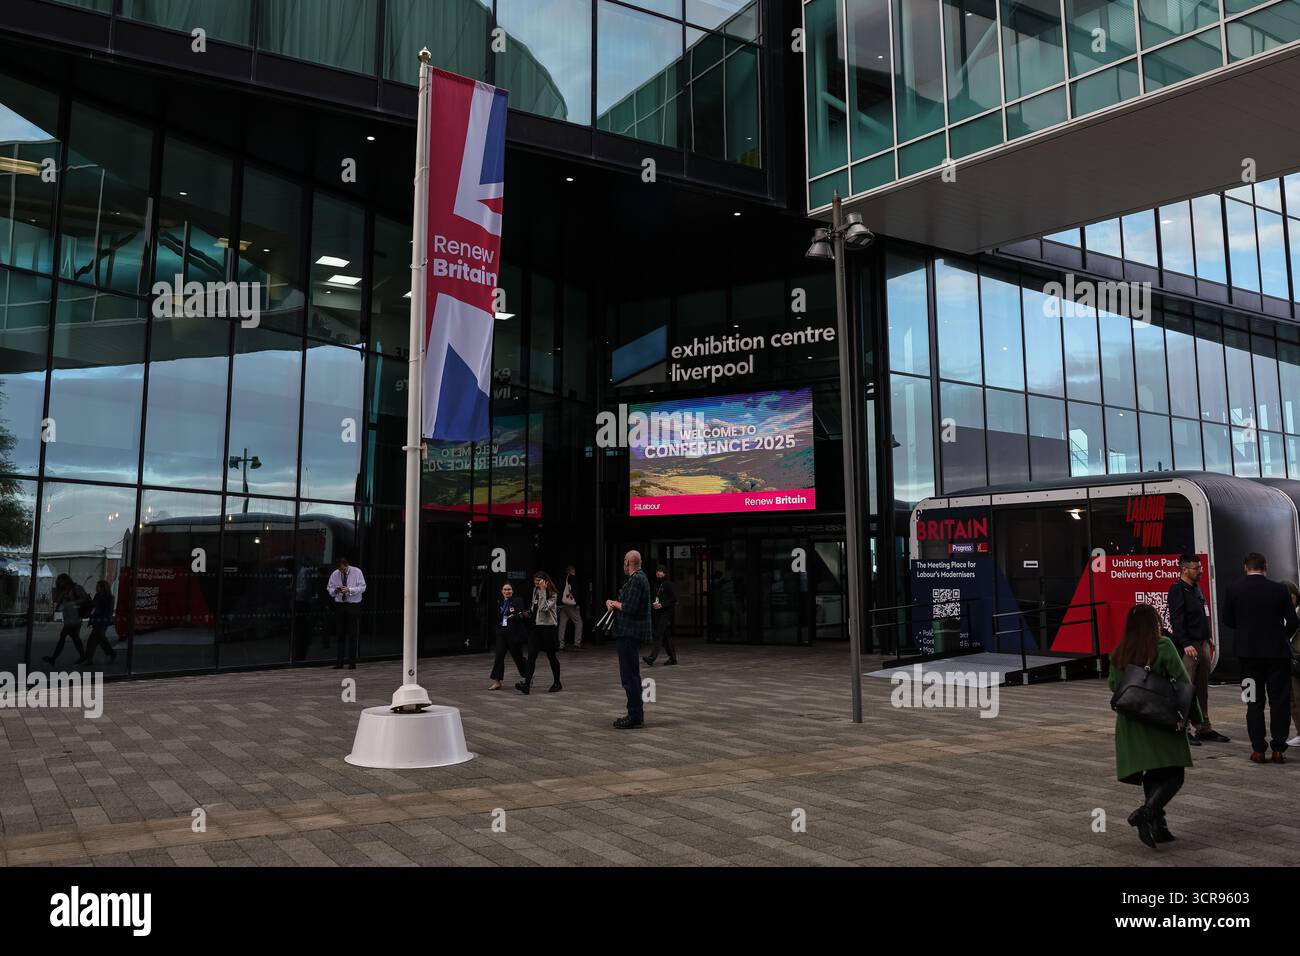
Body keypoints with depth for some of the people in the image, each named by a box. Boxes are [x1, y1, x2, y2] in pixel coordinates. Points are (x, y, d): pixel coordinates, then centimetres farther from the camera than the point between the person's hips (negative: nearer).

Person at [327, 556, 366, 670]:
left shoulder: (357, 572, -3)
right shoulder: (334, 574, 5)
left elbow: (362, 587, -8)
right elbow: (329, 589, 10)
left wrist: (349, 590, -22)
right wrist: (335, 590, -12)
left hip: (353, 606, -3)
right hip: (339, 606, 3)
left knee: (353, 634, -3)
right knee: (341, 634, 4)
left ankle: (352, 662, 3)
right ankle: (340, 661, 9)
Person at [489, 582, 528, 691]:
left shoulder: (516, 602, -7)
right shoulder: (499, 603, 10)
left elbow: (522, 616, -15)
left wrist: (514, 616, -31)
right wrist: (496, 628, 9)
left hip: (513, 633, -5)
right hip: (501, 633, 5)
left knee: (517, 655, 6)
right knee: (499, 656, -4)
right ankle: (497, 682, -2)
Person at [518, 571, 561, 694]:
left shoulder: (552, 594, -10)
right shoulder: (535, 590, 11)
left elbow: (544, 607, -25)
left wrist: (543, 591, -24)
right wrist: (530, 613, 9)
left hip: (548, 626, -6)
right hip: (535, 625, 6)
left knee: (551, 655, 3)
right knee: (531, 655, -6)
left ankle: (557, 683, 19)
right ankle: (526, 684, -14)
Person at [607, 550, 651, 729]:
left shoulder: (636, 580, -17)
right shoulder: (640, 578, 16)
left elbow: (630, 608, -24)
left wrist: (615, 604, -7)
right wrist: (615, 604, 2)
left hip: (630, 634, -11)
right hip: (630, 633, 11)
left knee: (629, 676, -7)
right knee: (632, 675, 17)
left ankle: (635, 717, -4)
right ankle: (636, 714, 24)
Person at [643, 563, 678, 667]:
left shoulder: (668, 584, -6)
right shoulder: (656, 584, 16)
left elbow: (674, 599, -10)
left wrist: (662, 605, -16)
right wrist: (653, 605, 4)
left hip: (666, 613, -8)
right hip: (657, 613, 8)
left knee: (658, 635, -15)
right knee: (666, 636, 11)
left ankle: (651, 658, -22)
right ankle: (673, 657, 19)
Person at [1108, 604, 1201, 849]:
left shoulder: (1118, 653, 6)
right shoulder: (1163, 645, -7)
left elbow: (1113, 686, 13)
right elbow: (1182, 681, -7)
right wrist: (1195, 714, 3)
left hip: (1131, 723, 5)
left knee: (1152, 775, 14)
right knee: (1173, 774, -1)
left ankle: (1157, 825, 11)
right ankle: (1146, 811, -20)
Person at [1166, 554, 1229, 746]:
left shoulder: (1197, 588, 18)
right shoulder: (1177, 589, -10)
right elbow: (1176, 619, -17)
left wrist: (1208, 640, 18)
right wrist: (1186, 644, -23)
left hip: (1202, 644, 9)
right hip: (1188, 646, -9)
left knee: (1202, 689, 12)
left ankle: (1204, 728, 19)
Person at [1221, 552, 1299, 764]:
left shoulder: (1234, 590, -6)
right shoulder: (1279, 590, -7)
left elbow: (1227, 620, 2)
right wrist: (1282, 635, 16)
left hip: (1248, 653, 1)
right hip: (1277, 651, -1)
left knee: (1254, 702, 8)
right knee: (1279, 701, 8)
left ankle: (1258, 750, 7)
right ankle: (1279, 749, 7)